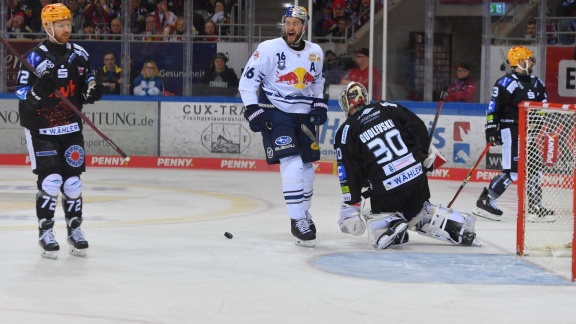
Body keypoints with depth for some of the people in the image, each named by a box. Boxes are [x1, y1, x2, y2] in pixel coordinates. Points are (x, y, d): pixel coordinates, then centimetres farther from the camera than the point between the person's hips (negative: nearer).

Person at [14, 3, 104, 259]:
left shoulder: (80, 55, 4)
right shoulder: (35, 57, -10)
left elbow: (87, 83, 15)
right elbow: (21, 93, -11)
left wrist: (92, 91, -7)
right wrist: (38, 90, -30)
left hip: (71, 127, 4)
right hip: (41, 129, -4)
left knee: (73, 182, 5)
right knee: (50, 181, -11)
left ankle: (74, 229, 19)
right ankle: (45, 233, 0)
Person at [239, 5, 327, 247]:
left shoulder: (315, 52, 3)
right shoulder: (269, 49, -12)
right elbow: (247, 81, -9)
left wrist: (319, 104, 7)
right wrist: (252, 110, -16)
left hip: (304, 115, 6)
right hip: (275, 113, -6)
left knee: (307, 166, 11)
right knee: (292, 164, -17)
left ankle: (304, 212, 31)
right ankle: (297, 221, -12)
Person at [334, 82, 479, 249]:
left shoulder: (346, 131, 0)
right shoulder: (387, 108, 7)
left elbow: (349, 173, -3)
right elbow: (418, 127, 5)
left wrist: (350, 206, 1)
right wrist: (428, 152, 21)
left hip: (385, 189, -4)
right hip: (417, 176, 4)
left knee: (377, 227, 15)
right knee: (418, 212, 29)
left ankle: (391, 226, -17)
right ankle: (457, 224, 8)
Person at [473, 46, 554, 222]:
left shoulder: (536, 83, 11)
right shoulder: (506, 82, -13)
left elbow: (543, 106, 19)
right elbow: (494, 107, -14)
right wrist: (491, 127, -18)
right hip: (510, 130, -8)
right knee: (512, 171, -13)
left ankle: (535, 207, 16)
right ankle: (485, 201, -8)